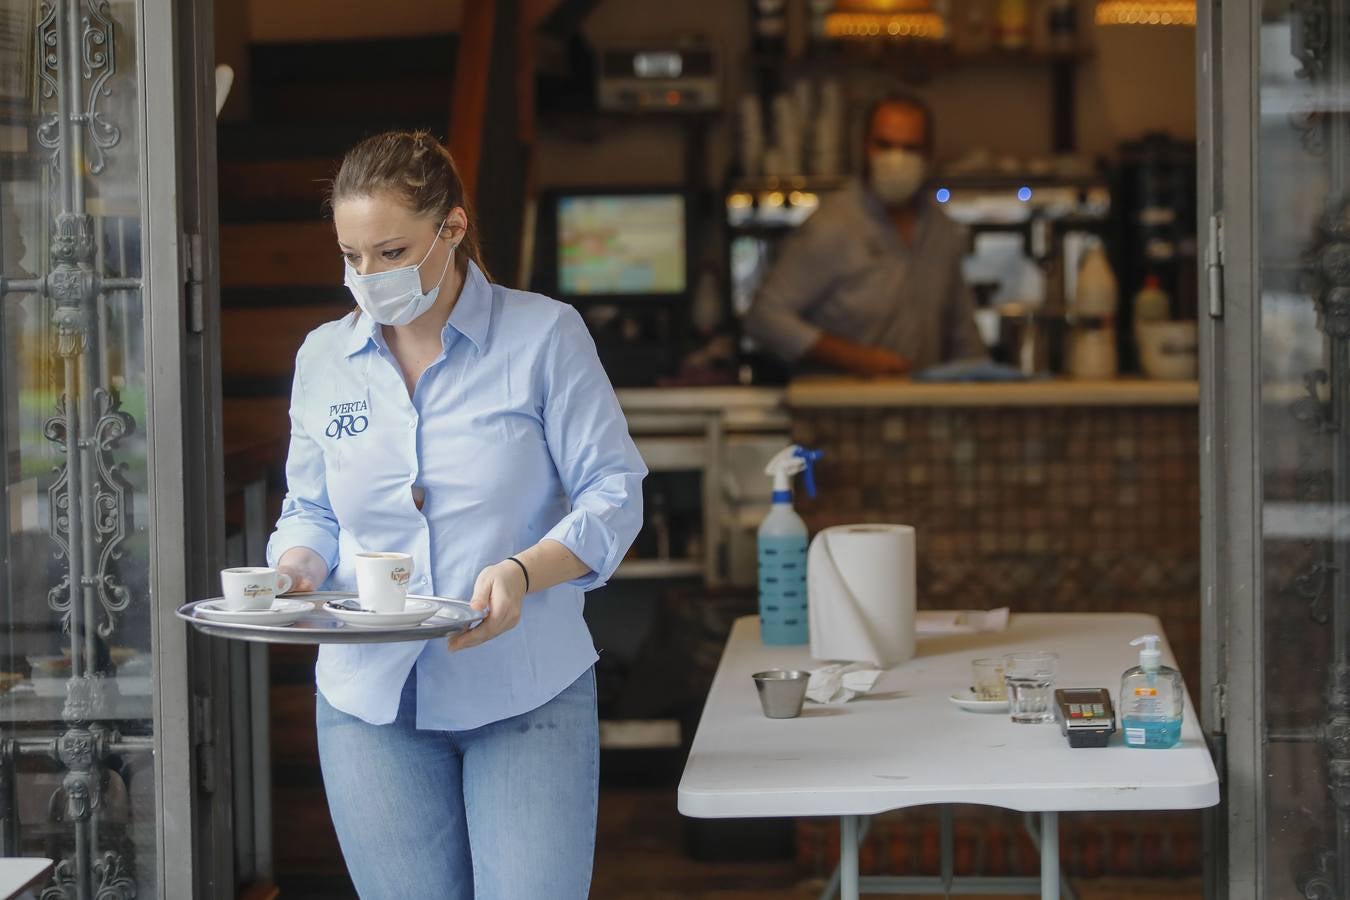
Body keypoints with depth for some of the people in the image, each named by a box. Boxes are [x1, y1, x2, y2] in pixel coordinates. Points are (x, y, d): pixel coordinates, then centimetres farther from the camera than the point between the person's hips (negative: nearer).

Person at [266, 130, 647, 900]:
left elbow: (612, 496, -4)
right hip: (372, 697, 3)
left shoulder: (545, 336, -3)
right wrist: (295, 567, -8)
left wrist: (524, 572, -21)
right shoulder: (324, 357, 9)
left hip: (526, 692, -3)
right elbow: (312, 512, 15)